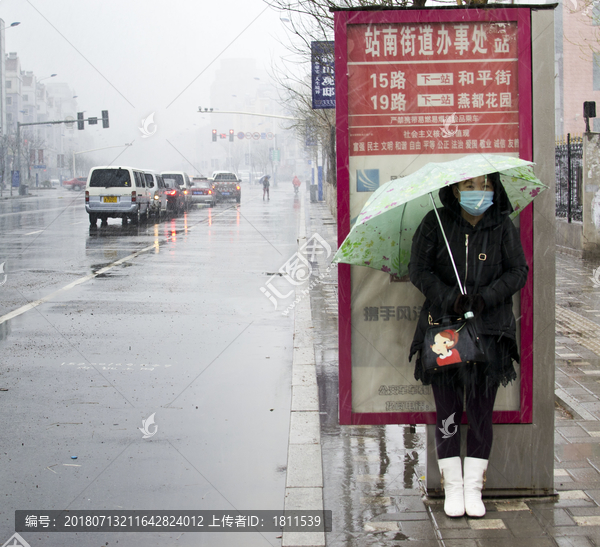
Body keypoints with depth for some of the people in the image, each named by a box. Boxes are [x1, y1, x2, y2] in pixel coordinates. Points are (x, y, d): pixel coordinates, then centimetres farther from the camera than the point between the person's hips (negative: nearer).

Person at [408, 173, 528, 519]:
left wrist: (484, 298, -15)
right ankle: (452, 487, 12)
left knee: (482, 409, 2)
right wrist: (448, 299, -17)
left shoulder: (503, 226, 4)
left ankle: (474, 487, 13)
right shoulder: (436, 223, 1)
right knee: (447, 409, 2)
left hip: (489, 329, 1)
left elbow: (518, 272, 0)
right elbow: (419, 269, -3)